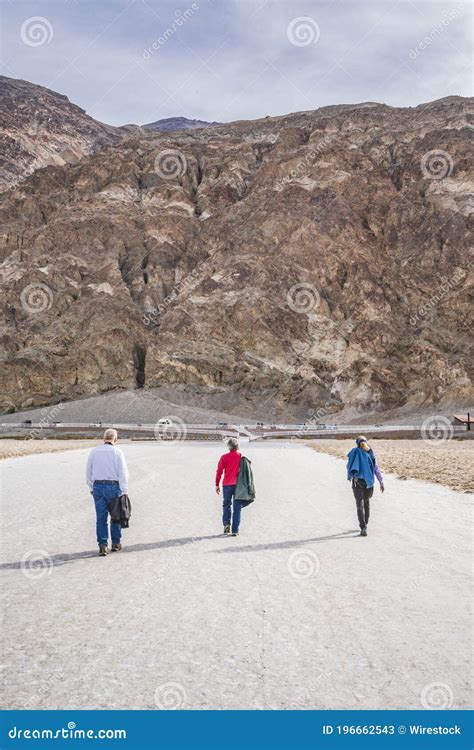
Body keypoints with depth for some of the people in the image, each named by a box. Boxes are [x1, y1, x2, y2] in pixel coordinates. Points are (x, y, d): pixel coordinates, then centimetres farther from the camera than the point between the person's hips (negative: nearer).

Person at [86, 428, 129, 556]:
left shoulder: (94, 452, 5)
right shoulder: (117, 452, -5)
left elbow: (88, 472, 9)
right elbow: (123, 473, -9)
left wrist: (92, 488, 18)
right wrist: (124, 491, -5)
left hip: (98, 486, 2)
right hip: (113, 486, -2)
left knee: (101, 518, 4)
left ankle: (103, 545, -1)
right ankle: (116, 543, 20)